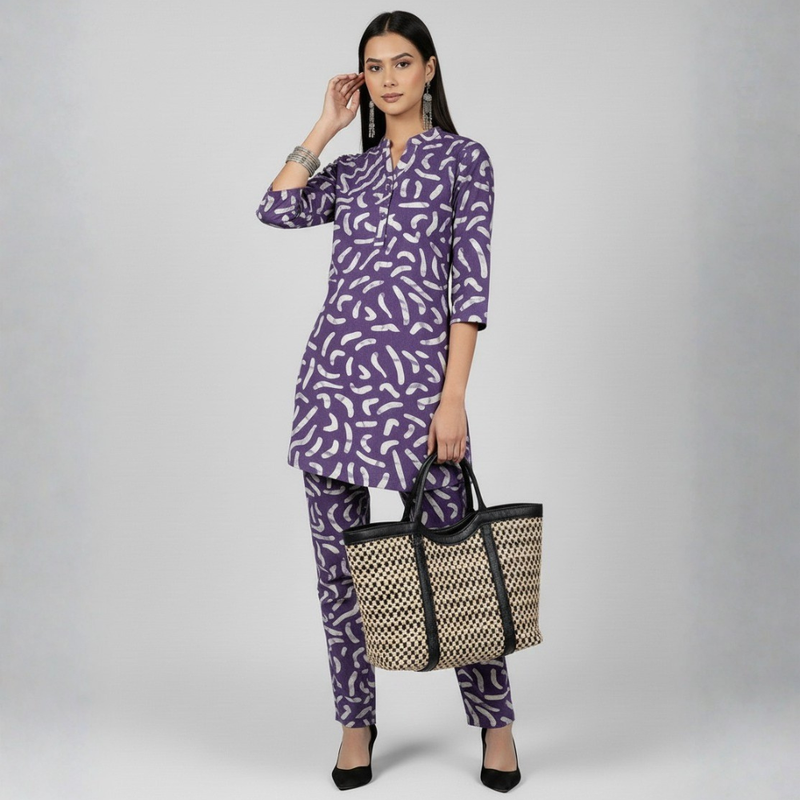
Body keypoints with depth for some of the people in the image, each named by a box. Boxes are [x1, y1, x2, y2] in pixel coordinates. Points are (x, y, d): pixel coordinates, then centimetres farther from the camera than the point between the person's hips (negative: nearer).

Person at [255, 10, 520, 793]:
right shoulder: (349, 169, 17)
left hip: (415, 369, -4)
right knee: (337, 559, 7)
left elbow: (471, 284, -5)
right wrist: (326, 124, 6)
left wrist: (454, 397, -14)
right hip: (333, 370, 4)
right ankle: (356, 722, 22)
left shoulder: (463, 157, 3)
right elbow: (278, 209, -2)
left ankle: (495, 721, 19)